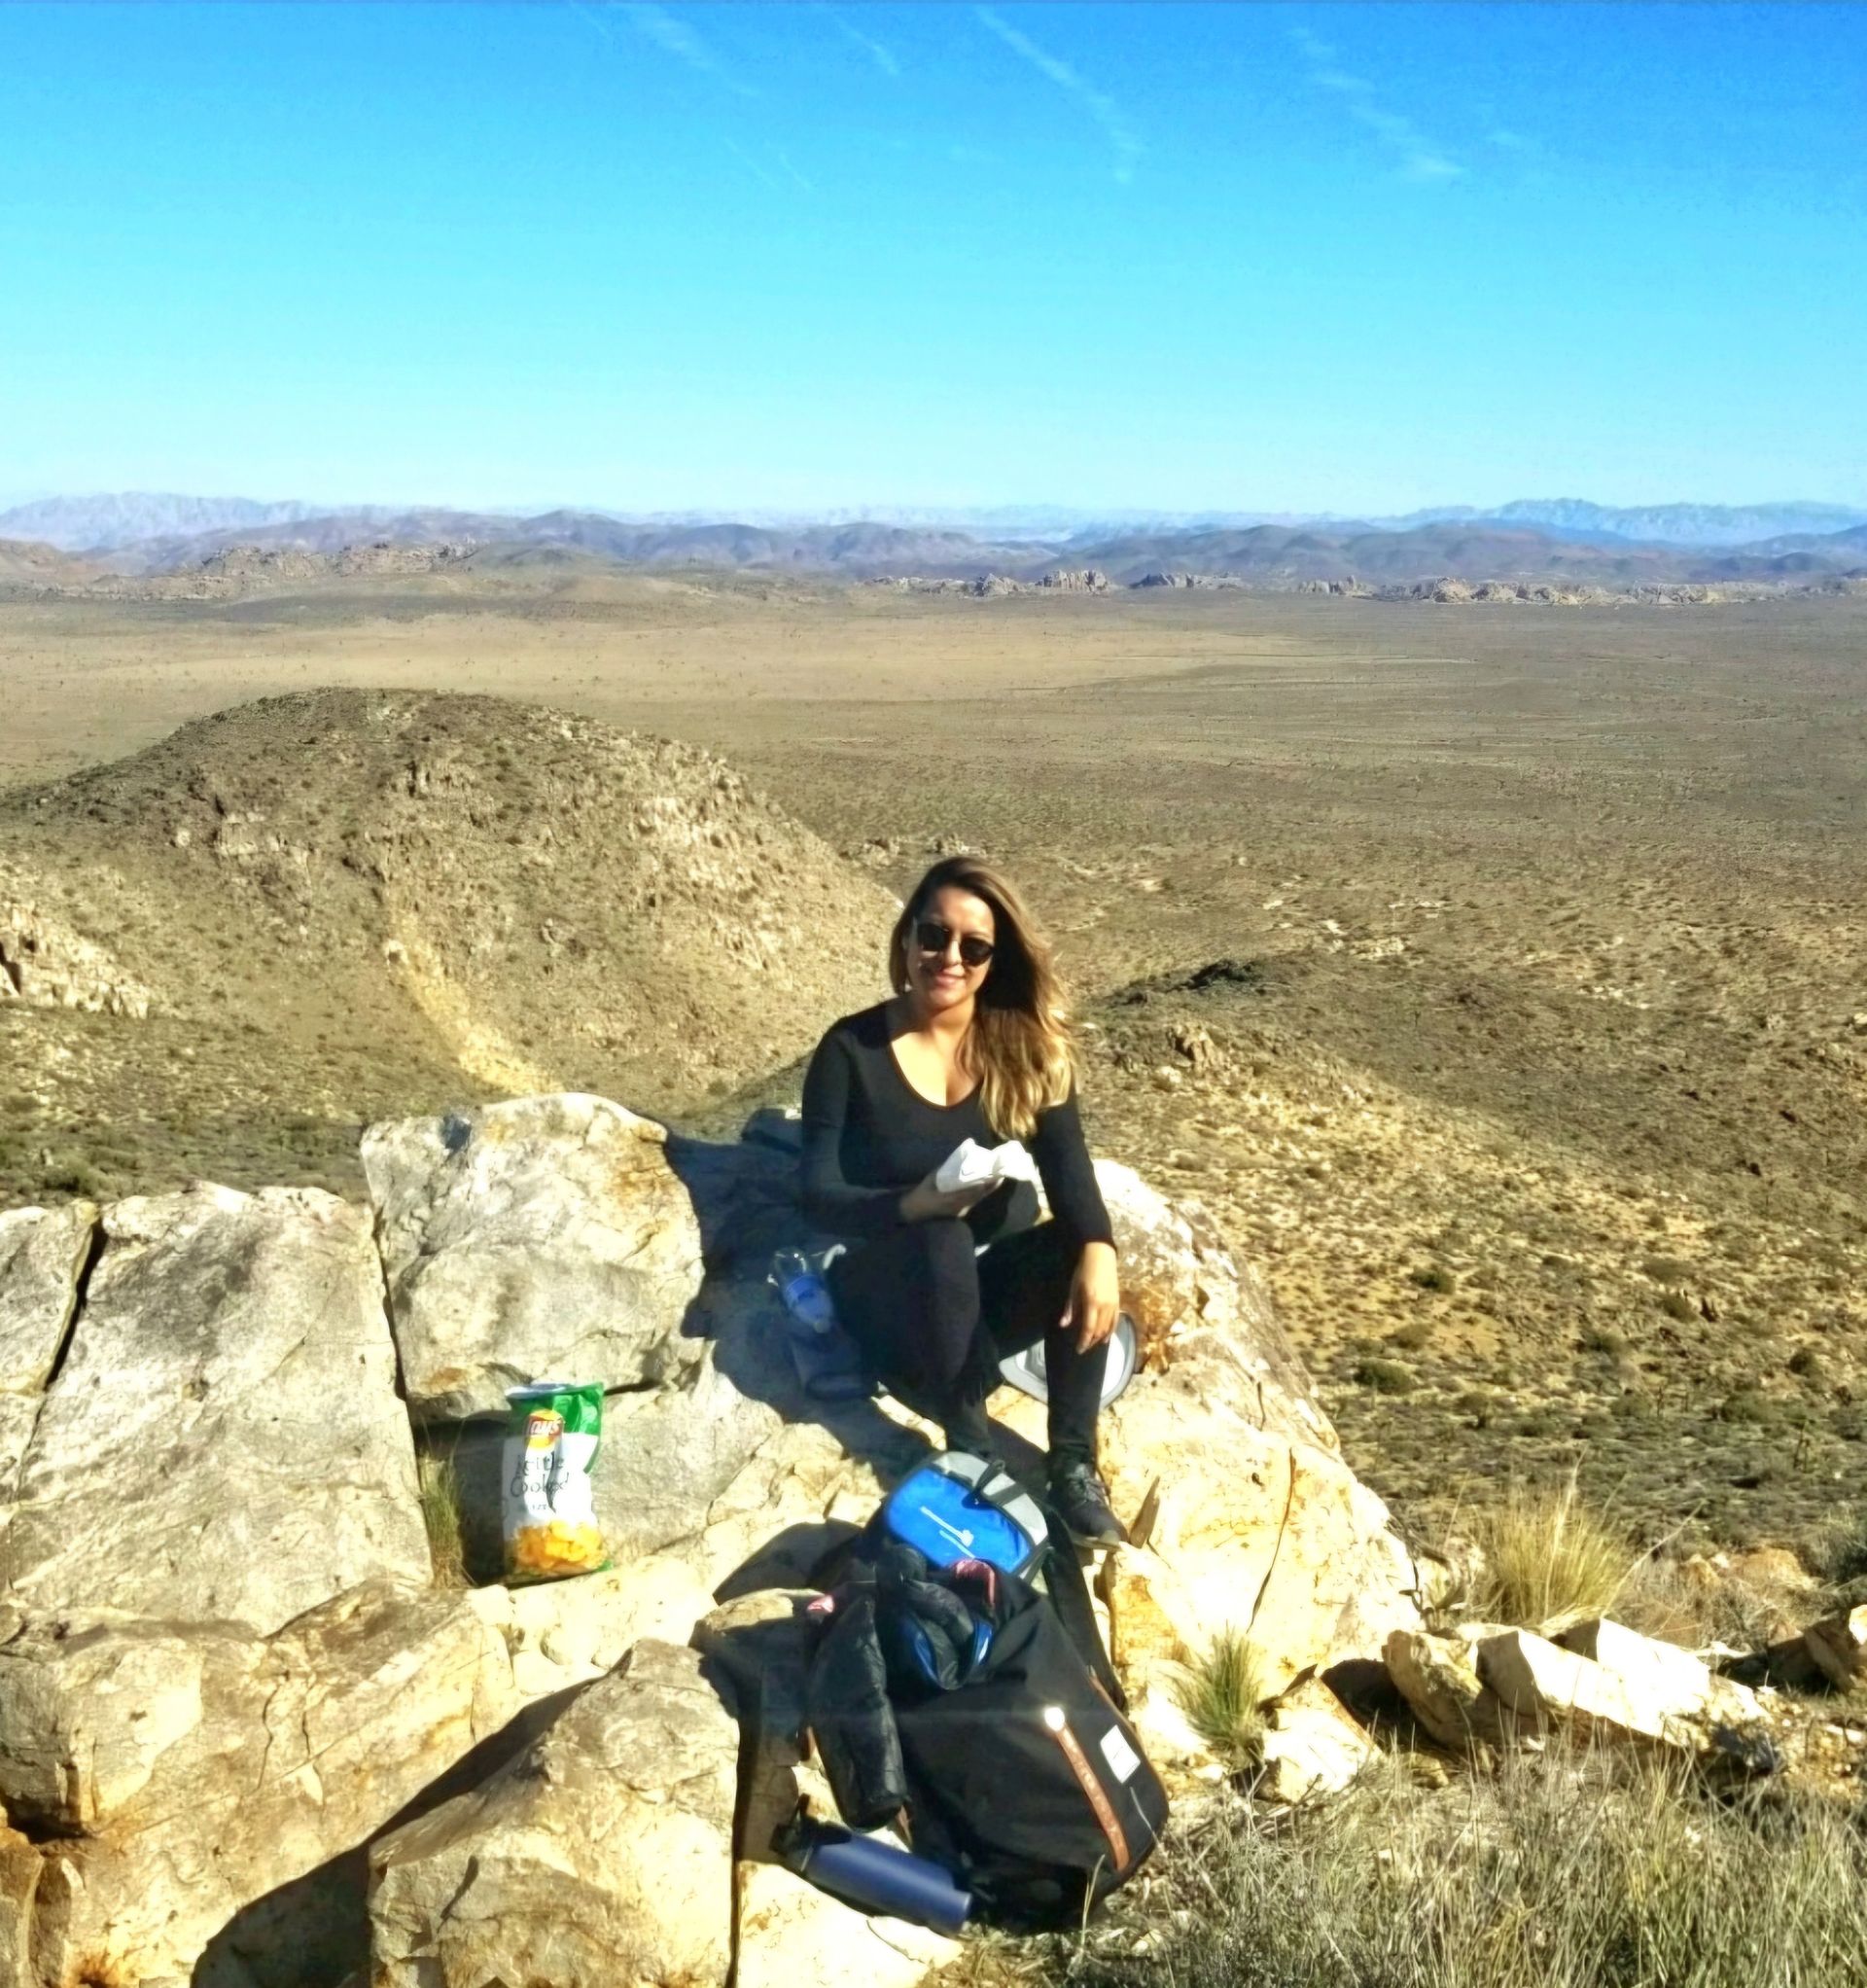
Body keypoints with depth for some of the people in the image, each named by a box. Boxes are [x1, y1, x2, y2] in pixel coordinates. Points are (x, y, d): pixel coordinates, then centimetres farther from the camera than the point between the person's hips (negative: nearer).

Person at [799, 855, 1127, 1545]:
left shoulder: (1026, 1046, -3)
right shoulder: (852, 1050, -10)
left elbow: (1066, 1163, -16)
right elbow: (820, 1196, -15)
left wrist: (1097, 1247, -38)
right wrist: (912, 1204, -36)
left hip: (999, 1279, 3)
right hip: (893, 1287, -2)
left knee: (1076, 1252, -30)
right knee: (942, 1244, -36)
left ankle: (1074, 1467, -20)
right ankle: (970, 1452, -21)